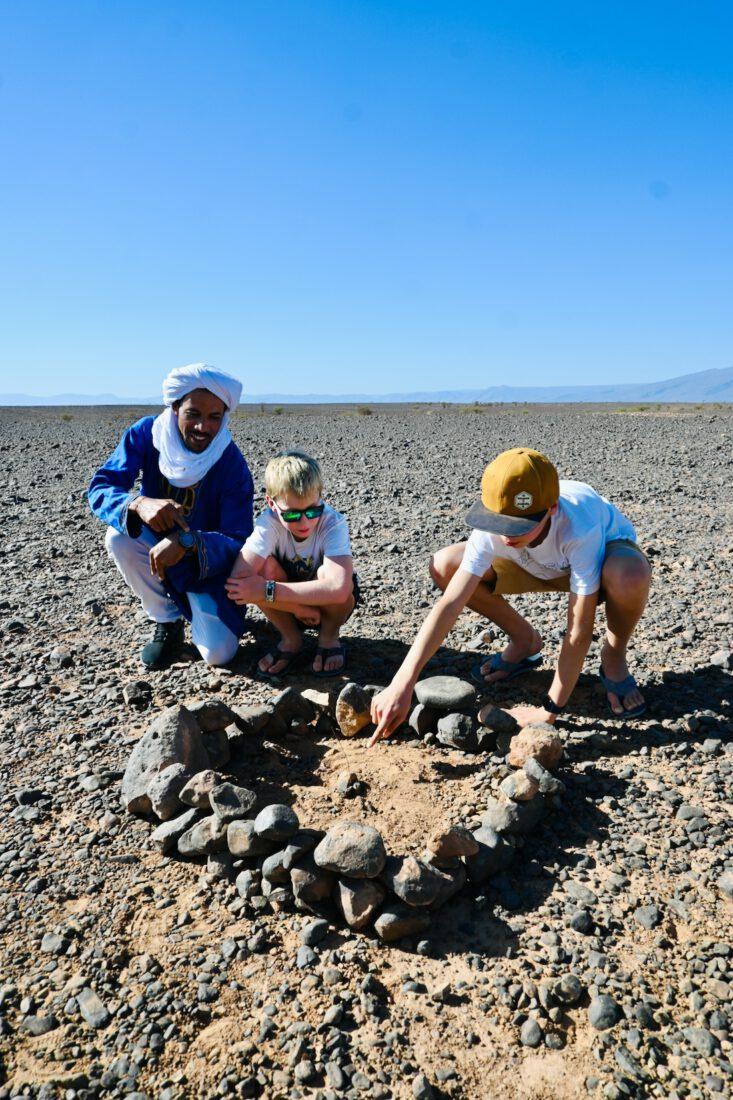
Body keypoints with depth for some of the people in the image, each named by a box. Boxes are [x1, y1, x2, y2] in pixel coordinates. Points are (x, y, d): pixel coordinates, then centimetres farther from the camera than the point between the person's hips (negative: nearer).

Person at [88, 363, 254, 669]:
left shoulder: (232, 464, -24)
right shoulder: (146, 433, -18)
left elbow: (237, 542, -25)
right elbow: (100, 489, -20)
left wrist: (187, 541, -45)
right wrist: (139, 503, -43)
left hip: (207, 562, -2)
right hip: (156, 545, 2)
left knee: (218, 653, -19)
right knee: (119, 535, -32)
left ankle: (195, 607, 19)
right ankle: (167, 621, -5)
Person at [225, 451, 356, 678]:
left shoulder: (333, 523, -30)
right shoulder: (269, 522, -26)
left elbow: (338, 589, -46)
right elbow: (238, 580, -37)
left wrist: (267, 591, -42)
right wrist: (297, 607, -32)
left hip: (332, 606, -2)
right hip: (288, 606, 2)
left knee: (327, 574, -34)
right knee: (265, 567, -28)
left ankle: (329, 638, -3)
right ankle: (291, 639, -3)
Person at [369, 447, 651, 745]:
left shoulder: (579, 528, -43)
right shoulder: (493, 528, -33)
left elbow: (579, 631, -38)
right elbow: (449, 604, -37)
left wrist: (550, 710, -34)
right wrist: (402, 684, -44)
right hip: (543, 564, 4)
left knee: (630, 575, -43)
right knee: (444, 566, -18)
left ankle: (613, 657, -8)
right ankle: (525, 641, 5)